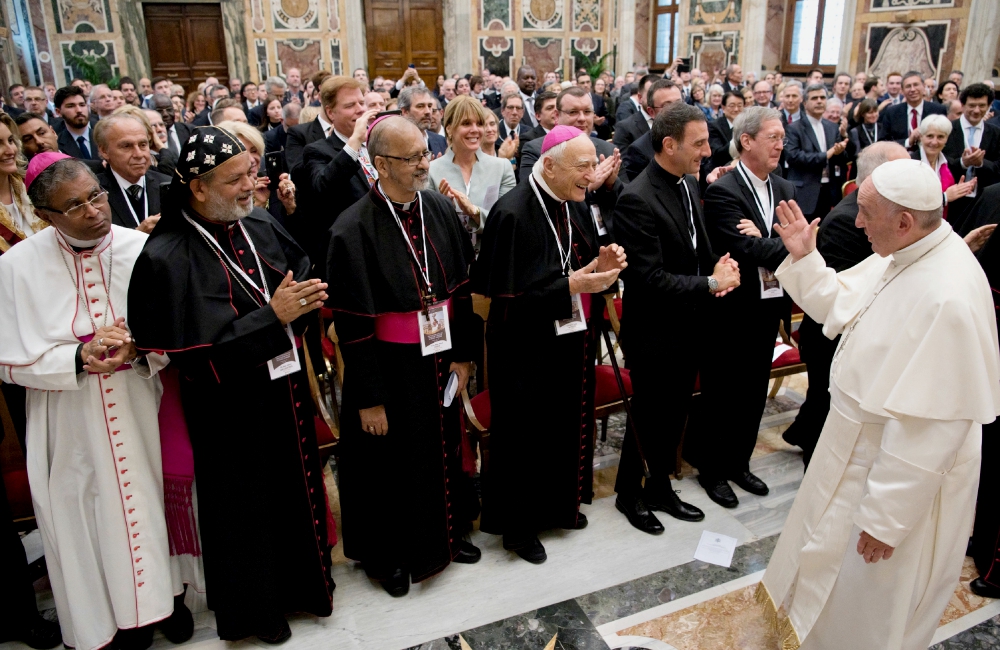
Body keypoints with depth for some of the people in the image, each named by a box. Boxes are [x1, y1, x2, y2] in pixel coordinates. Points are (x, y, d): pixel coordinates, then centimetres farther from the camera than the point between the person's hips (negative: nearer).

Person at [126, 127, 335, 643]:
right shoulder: (167, 258, -20)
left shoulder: (261, 226, -2)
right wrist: (272, 315, -26)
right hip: (230, 408, -6)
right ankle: (253, 606, 38)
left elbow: (302, 276, 10)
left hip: (286, 391, 6)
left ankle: (302, 581, 45)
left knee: (298, 488, 20)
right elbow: (196, 353, -24)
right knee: (246, 506, 12)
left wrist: (306, 299, -13)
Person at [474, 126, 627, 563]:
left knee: (570, 426, 19)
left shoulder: (576, 207, 3)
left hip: (571, 339, 8)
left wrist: (601, 265, -10)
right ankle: (518, 525, 28)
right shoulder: (512, 214, -21)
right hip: (526, 348, -7)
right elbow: (508, 295, -22)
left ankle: (560, 505, 42)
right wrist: (570, 286, -26)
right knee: (526, 437, 7)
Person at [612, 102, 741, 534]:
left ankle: (660, 488, 39)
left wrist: (719, 266, -5)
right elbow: (650, 278, -27)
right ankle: (629, 493, 32)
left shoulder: (689, 184, 4)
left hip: (688, 328, 8)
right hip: (653, 334, -8)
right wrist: (710, 284, -20)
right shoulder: (637, 200, -23)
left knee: (675, 416, 20)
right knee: (648, 419, 10)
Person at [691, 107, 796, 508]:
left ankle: (738, 463, 36)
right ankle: (712, 468, 26)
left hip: (769, 308, 7)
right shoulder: (722, 191, -15)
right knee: (722, 395, 8)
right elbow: (745, 250, -27)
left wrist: (762, 240, -21)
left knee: (754, 392, 18)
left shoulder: (785, 190, 7)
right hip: (731, 312, -7)